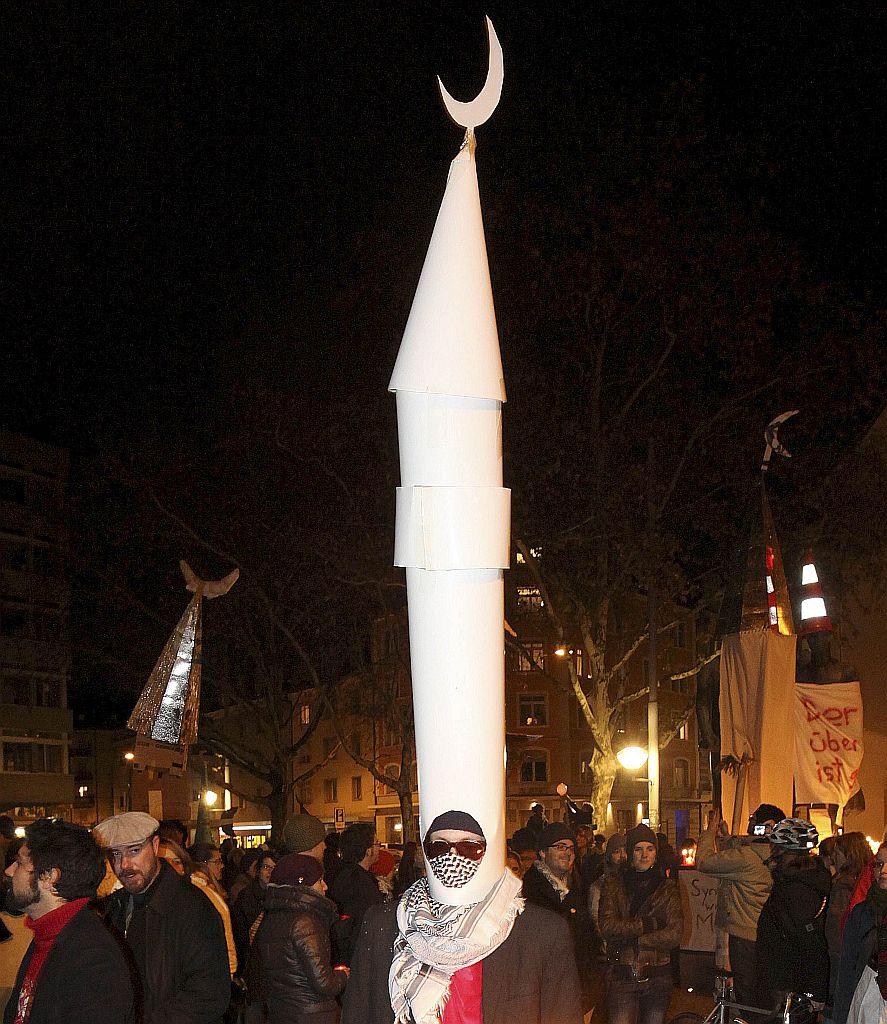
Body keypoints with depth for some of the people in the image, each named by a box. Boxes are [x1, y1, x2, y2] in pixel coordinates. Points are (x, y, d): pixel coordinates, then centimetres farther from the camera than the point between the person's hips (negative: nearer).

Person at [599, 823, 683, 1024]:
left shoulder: (667, 887, 5)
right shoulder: (613, 884, 4)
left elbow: (674, 935, -6)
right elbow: (607, 927, -9)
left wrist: (630, 940, -10)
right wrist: (647, 925, -14)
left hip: (657, 977, 1)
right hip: (621, 976, -1)